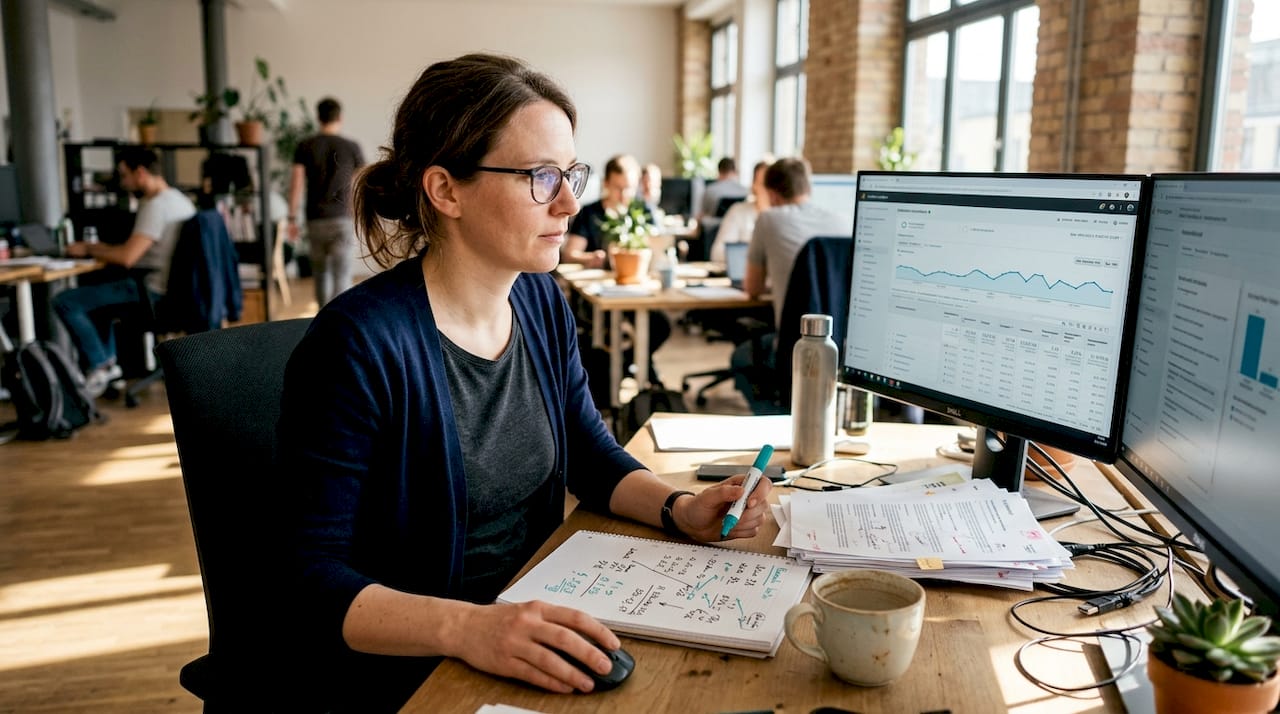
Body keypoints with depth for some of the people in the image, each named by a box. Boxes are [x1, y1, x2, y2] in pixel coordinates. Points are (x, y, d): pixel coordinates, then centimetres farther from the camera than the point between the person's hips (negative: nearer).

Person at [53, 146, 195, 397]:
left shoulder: (156, 205, -19)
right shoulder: (178, 199, 12)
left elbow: (126, 258, -25)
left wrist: (88, 249, -8)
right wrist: (99, 248, 15)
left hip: (154, 292, -10)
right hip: (173, 288, 10)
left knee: (65, 302, -8)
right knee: (95, 292, 31)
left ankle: (99, 368, 0)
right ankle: (108, 361, 23)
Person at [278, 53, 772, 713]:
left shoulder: (541, 300, 1)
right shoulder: (360, 344, -21)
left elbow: (591, 452, 11)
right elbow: (314, 576, -20)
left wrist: (679, 508, -6)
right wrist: (467, 628, -34)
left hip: (535, 634, 6)